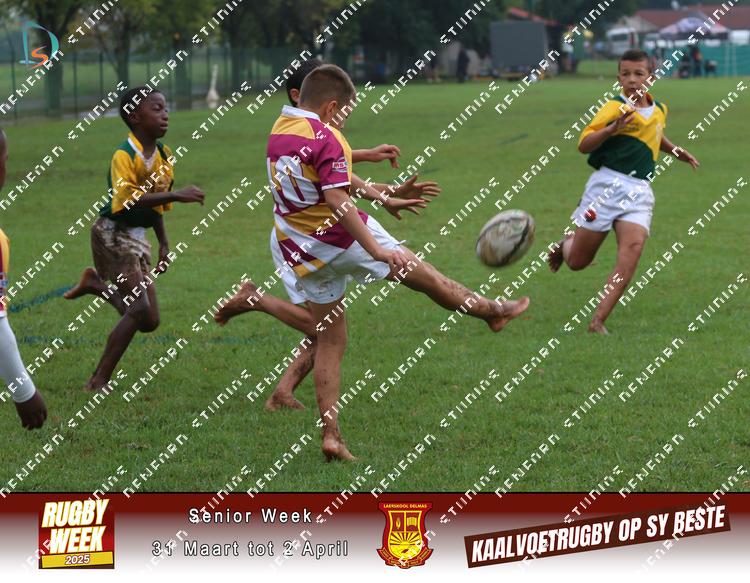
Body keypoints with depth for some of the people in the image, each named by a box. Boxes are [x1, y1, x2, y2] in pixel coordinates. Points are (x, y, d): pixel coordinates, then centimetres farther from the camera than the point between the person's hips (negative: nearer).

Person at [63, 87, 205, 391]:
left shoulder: (164, 155, 7)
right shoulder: (124, 156, -19)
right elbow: (126, 200, -34)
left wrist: (164, 244, 17)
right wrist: (176, 195, -39)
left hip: (138, 238, 8)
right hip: (113, 234, -8)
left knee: (148, 320, 6)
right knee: (141, 309, -16)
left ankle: (96, 284, 28)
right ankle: (99, 381, -5)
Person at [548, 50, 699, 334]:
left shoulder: (659, 110, 13)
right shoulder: (614, 108, -7)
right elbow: (583, 145, -15)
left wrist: (675, 151, 21)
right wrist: (612, 129, -30)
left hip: (640, 191, 4)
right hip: (607, 184, -4)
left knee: (633, 248, -21)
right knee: (577, 262, 4)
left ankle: (598, 321, -20)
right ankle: (565, 245, 44)